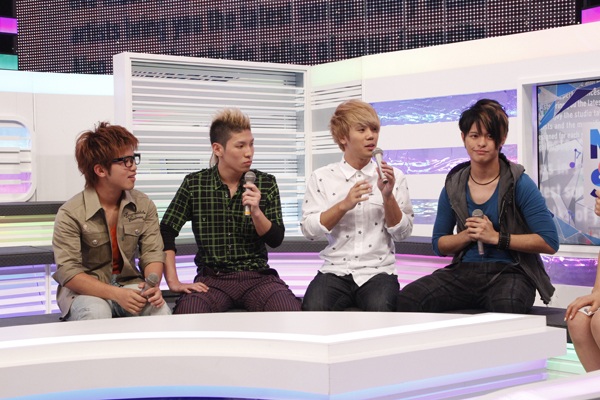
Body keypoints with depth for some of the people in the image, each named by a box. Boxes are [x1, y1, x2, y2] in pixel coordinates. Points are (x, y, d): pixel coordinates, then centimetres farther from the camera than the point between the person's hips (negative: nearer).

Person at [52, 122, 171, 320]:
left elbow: (152, 254, -1)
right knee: (97, 313, -38)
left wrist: (153, 285, -25)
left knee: (160, 310, -27)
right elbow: (68, 272, -18)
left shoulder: (143, 205, 2)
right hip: (86, 290, -4)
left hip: (128, 283, 4)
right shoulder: (70, 214, -13)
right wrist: (116, 294, -30)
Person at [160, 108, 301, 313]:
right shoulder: (194, 184, 2)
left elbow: (276, 239, 3)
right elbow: (166, 232, 2)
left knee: (292, 312, -28)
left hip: (258, 276, 2)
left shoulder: (266, 183, 5)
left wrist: (256, 212, -15)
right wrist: (174, 282, -7)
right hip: (212, 277, -1)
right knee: (186, 312, -34)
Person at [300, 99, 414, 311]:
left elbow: (402, 233, 5)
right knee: (313, 308, -32)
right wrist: (344, 205, -14)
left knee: (380, 307, -34)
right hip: (335, 270, 0)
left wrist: (387, 197, -10)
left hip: (378, 271, 0)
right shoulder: (321, 178, 6)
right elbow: (309, 229, -3)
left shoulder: (394, 177, 8)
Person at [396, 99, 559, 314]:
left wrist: (496, 237, -13)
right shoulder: (454, 185, 9)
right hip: (464, 271, 4)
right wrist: (467, 235, -4)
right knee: (406, 300, -24)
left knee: (506, 305, -42)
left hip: (509, 272, -4)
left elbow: (549, 242, -8)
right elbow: (439, 244, 17)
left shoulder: (519, 183, -2)